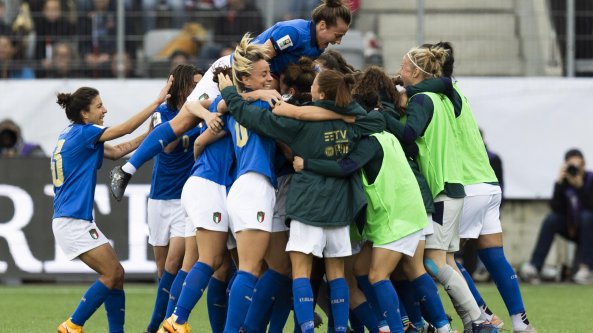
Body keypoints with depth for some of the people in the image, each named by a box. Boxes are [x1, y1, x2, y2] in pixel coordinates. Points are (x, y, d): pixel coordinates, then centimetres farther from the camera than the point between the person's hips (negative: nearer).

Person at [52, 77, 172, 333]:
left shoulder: (70, 136, 15)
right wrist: (158, 101, -5)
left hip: (76, 220, 10)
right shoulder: (81, 133, -12)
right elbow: (125, 129, -9)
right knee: (112, 273, -9)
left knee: (116, 273, 7)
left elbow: (116, 151, 18)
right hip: (72, 222, -10)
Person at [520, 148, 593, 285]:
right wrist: (559, 183, -27)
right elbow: (556, 209, -18)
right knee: (551, 219, -22)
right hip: (571, 228, 3)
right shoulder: (564, 182, -6)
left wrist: (579, 185, -38)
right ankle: (534, 266, -30)